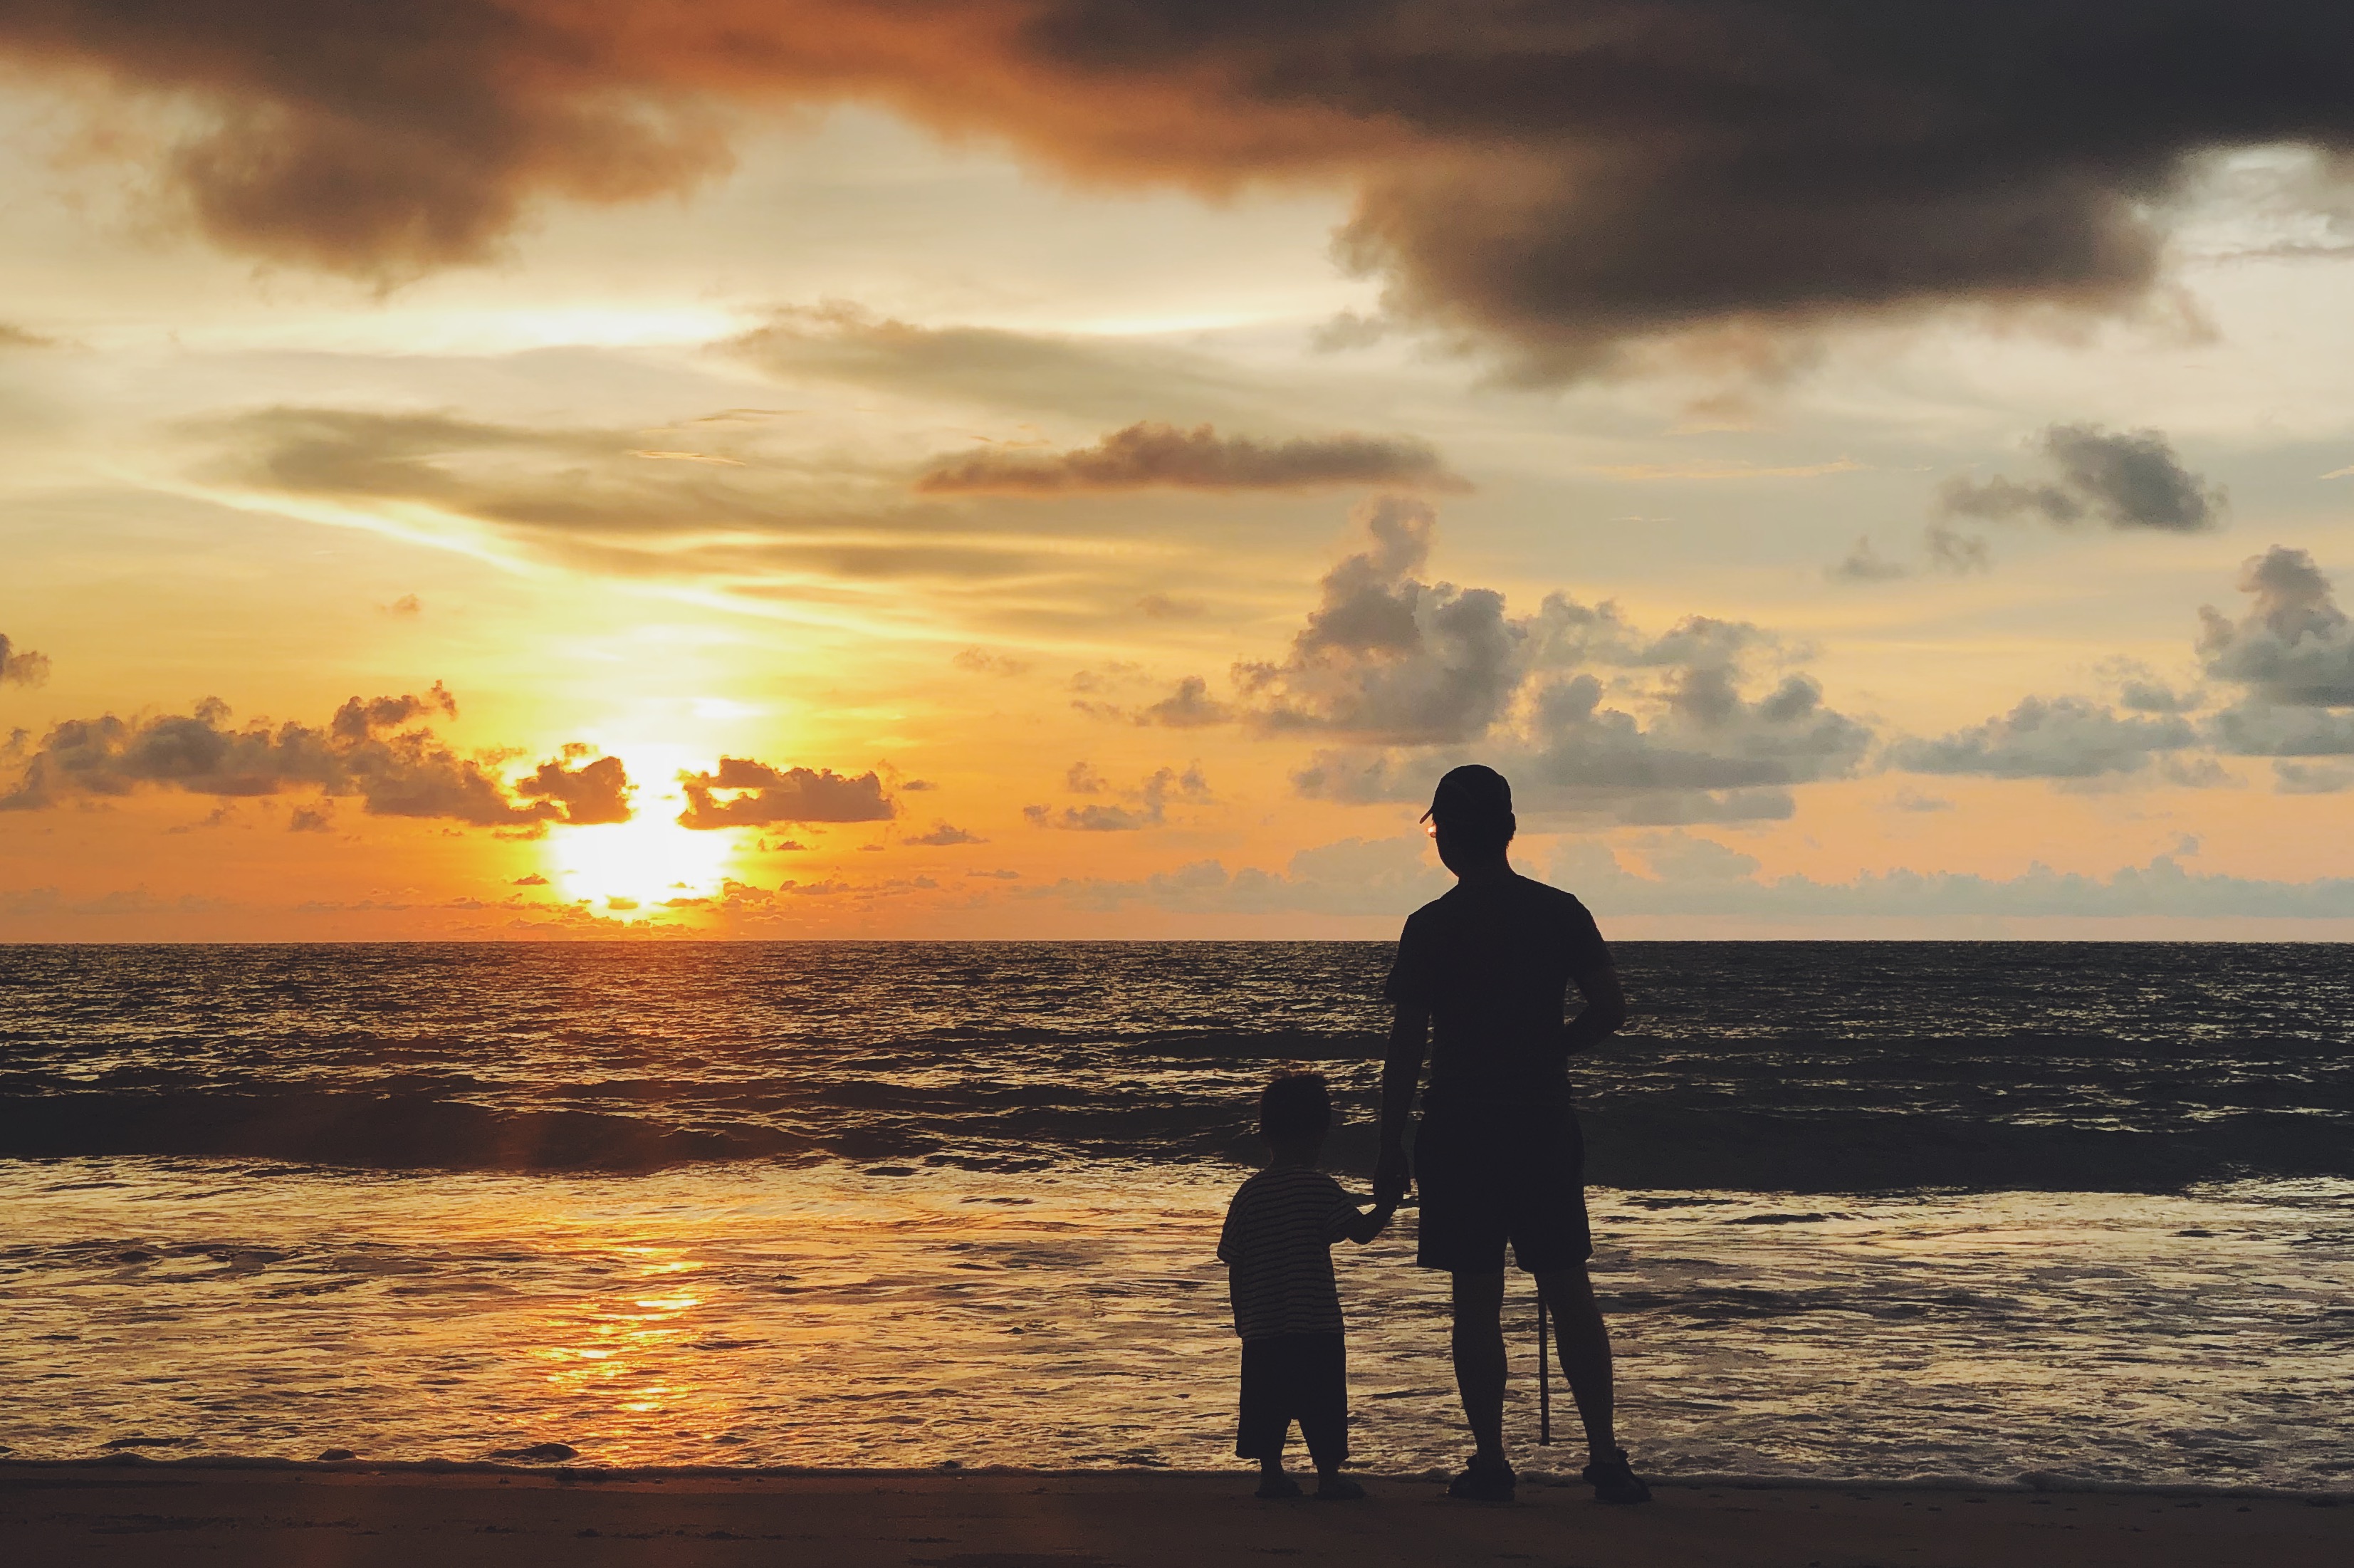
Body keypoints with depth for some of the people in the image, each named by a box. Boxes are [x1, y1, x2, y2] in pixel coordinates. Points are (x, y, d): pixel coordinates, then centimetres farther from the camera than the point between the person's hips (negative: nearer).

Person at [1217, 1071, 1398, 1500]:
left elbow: (1235, 1267, 6)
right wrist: (1391, 1202, 4)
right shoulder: (1319, 1187, -8)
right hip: (1316, 1325, -3)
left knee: (1267, 1404, 10)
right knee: (1323, 1404, 4)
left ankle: (1271, 1472, 11)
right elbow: (1362, 1230, -9)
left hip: (1261, 1328, 4)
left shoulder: (1248, 1195, 4)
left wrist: (1243, 1318, 15)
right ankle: (1329, 1476, 6)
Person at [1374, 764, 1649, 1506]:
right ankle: (1604, 1456, 6)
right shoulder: (1559, 912, 1)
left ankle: (1490, 1459, 5)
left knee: (1476, 1299, 3)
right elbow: (1610, 1008, -1)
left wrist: (1391, 1154, -2)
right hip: (1546, 1126, 2)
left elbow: (1406, 1047, -7)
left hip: (1459, 1131, -2)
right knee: (1568, 1289, 8)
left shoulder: (1430, 927, -7)